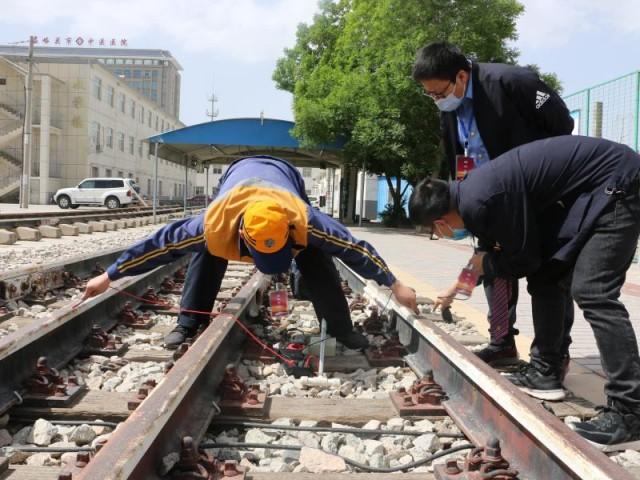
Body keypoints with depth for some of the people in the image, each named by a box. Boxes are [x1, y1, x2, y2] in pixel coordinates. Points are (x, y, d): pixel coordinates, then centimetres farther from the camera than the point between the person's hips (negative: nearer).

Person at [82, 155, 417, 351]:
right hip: (238, 172, 1)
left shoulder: (304, 220, -45)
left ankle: (341, 328, -4)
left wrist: (395, 285, -28)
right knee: (205, 253, -14)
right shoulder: (216, 223, -43)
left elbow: (354, 248, -35)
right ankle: (188, 324, -3)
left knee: (318, 261, -15)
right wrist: (109, 276, -26)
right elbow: (160, 244, -33)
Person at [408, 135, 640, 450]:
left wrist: (486, 265, 7)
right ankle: (545, 374, 18)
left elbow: (523, 259, -12)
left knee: (591, 292, -18)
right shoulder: (471, 190, 7)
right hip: (587, 191, 10)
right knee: (543, 277, 10)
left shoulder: (479, 201, -24)